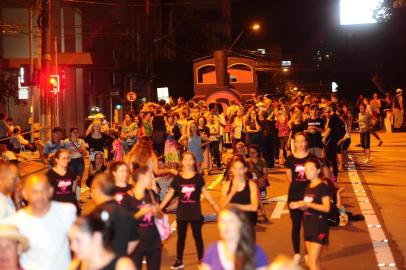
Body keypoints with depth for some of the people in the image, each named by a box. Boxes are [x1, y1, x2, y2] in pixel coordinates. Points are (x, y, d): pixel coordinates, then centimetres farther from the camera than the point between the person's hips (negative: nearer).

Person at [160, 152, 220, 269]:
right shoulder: (177, 178, -4)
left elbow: (205, 193, 1)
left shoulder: (198, 177, -5)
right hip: (182, 212, 1)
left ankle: (201, 260, 17)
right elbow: (170, 194, 1)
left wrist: (216, 206, -1)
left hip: (195, 211, -1)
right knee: (181, 237, 11)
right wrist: (159, 208, -1)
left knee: (197, 236, 7)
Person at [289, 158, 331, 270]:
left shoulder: (323, 186, -10)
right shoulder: (308, 187, 13)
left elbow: (326, 208, -18)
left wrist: (307, 203, -23)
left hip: (319, 227, -8)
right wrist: (297, 205, -3)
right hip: (308, 226, 8)